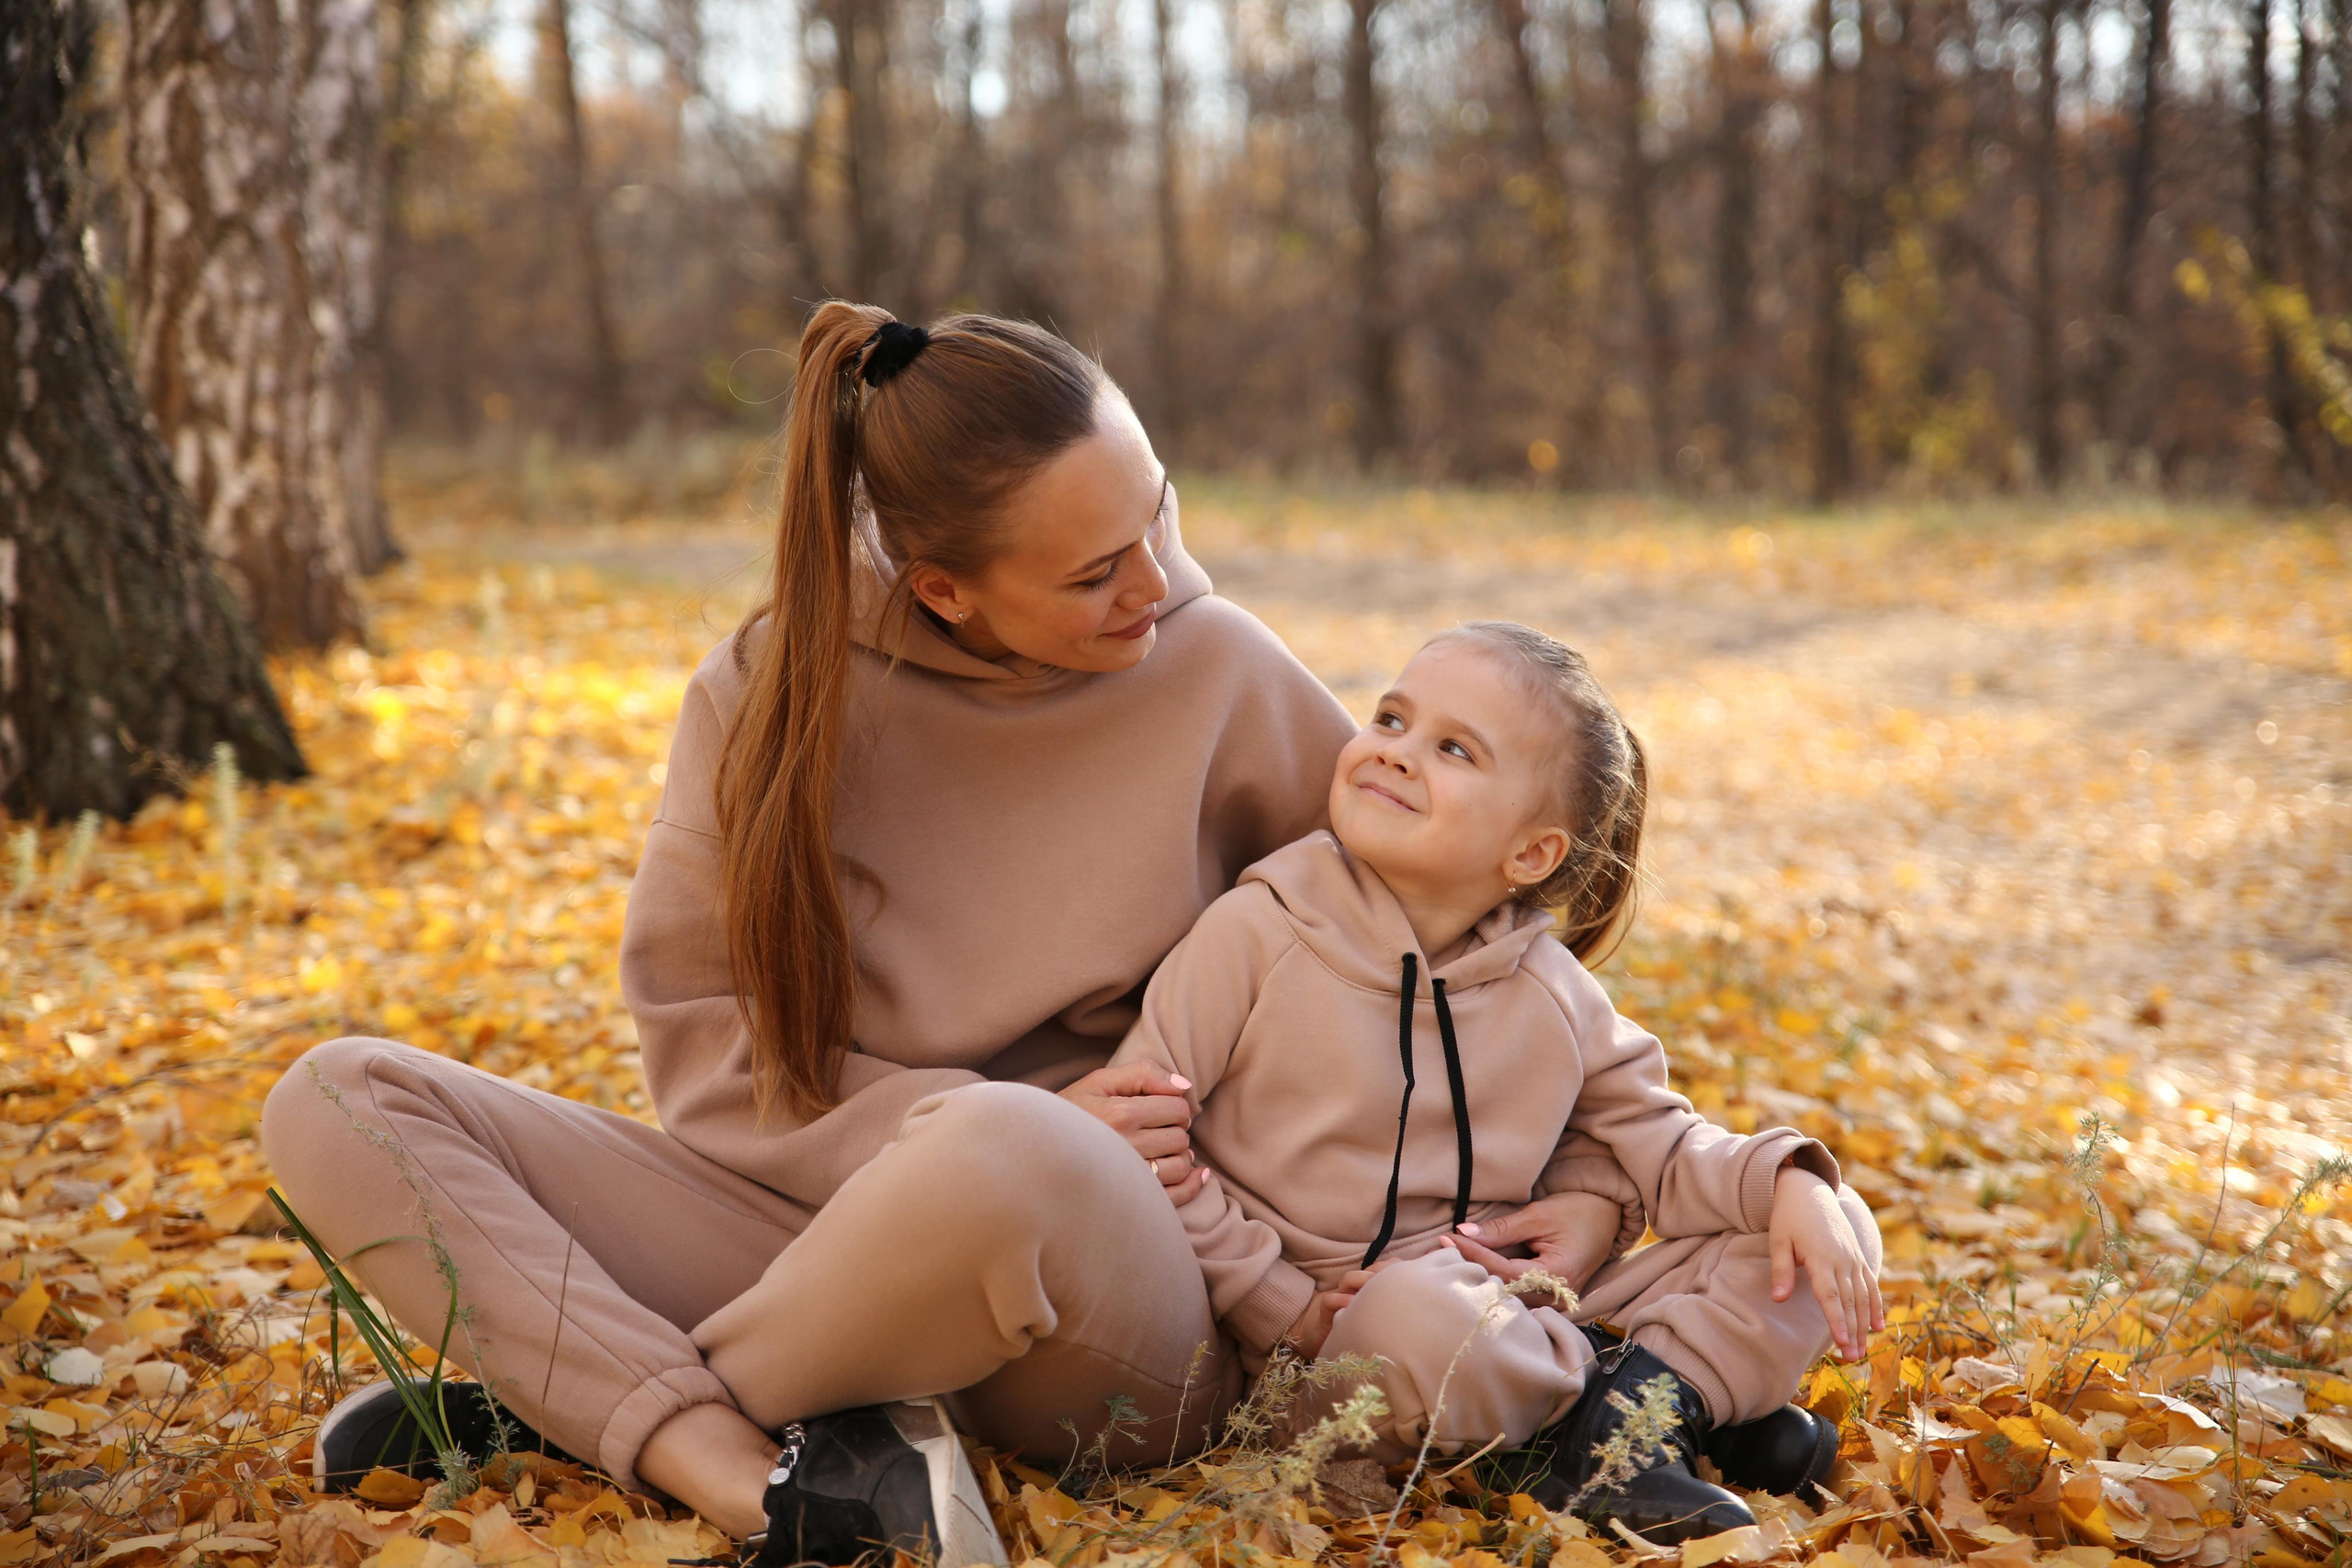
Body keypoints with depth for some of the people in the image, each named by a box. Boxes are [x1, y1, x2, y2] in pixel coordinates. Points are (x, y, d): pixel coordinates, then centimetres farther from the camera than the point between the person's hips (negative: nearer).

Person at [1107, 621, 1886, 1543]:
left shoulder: (1553, 999, 5)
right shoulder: (1259, 934, -7)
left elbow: (1659, 1149, 10)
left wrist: (1788, 1181, -11)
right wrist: (1285, 1309, -12)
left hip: (1530, 1319, 5)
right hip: (1332, 1350, -4)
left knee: (1839, 1229, -2)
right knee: (1423, 1315, -42)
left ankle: (1642, 1405, -23)